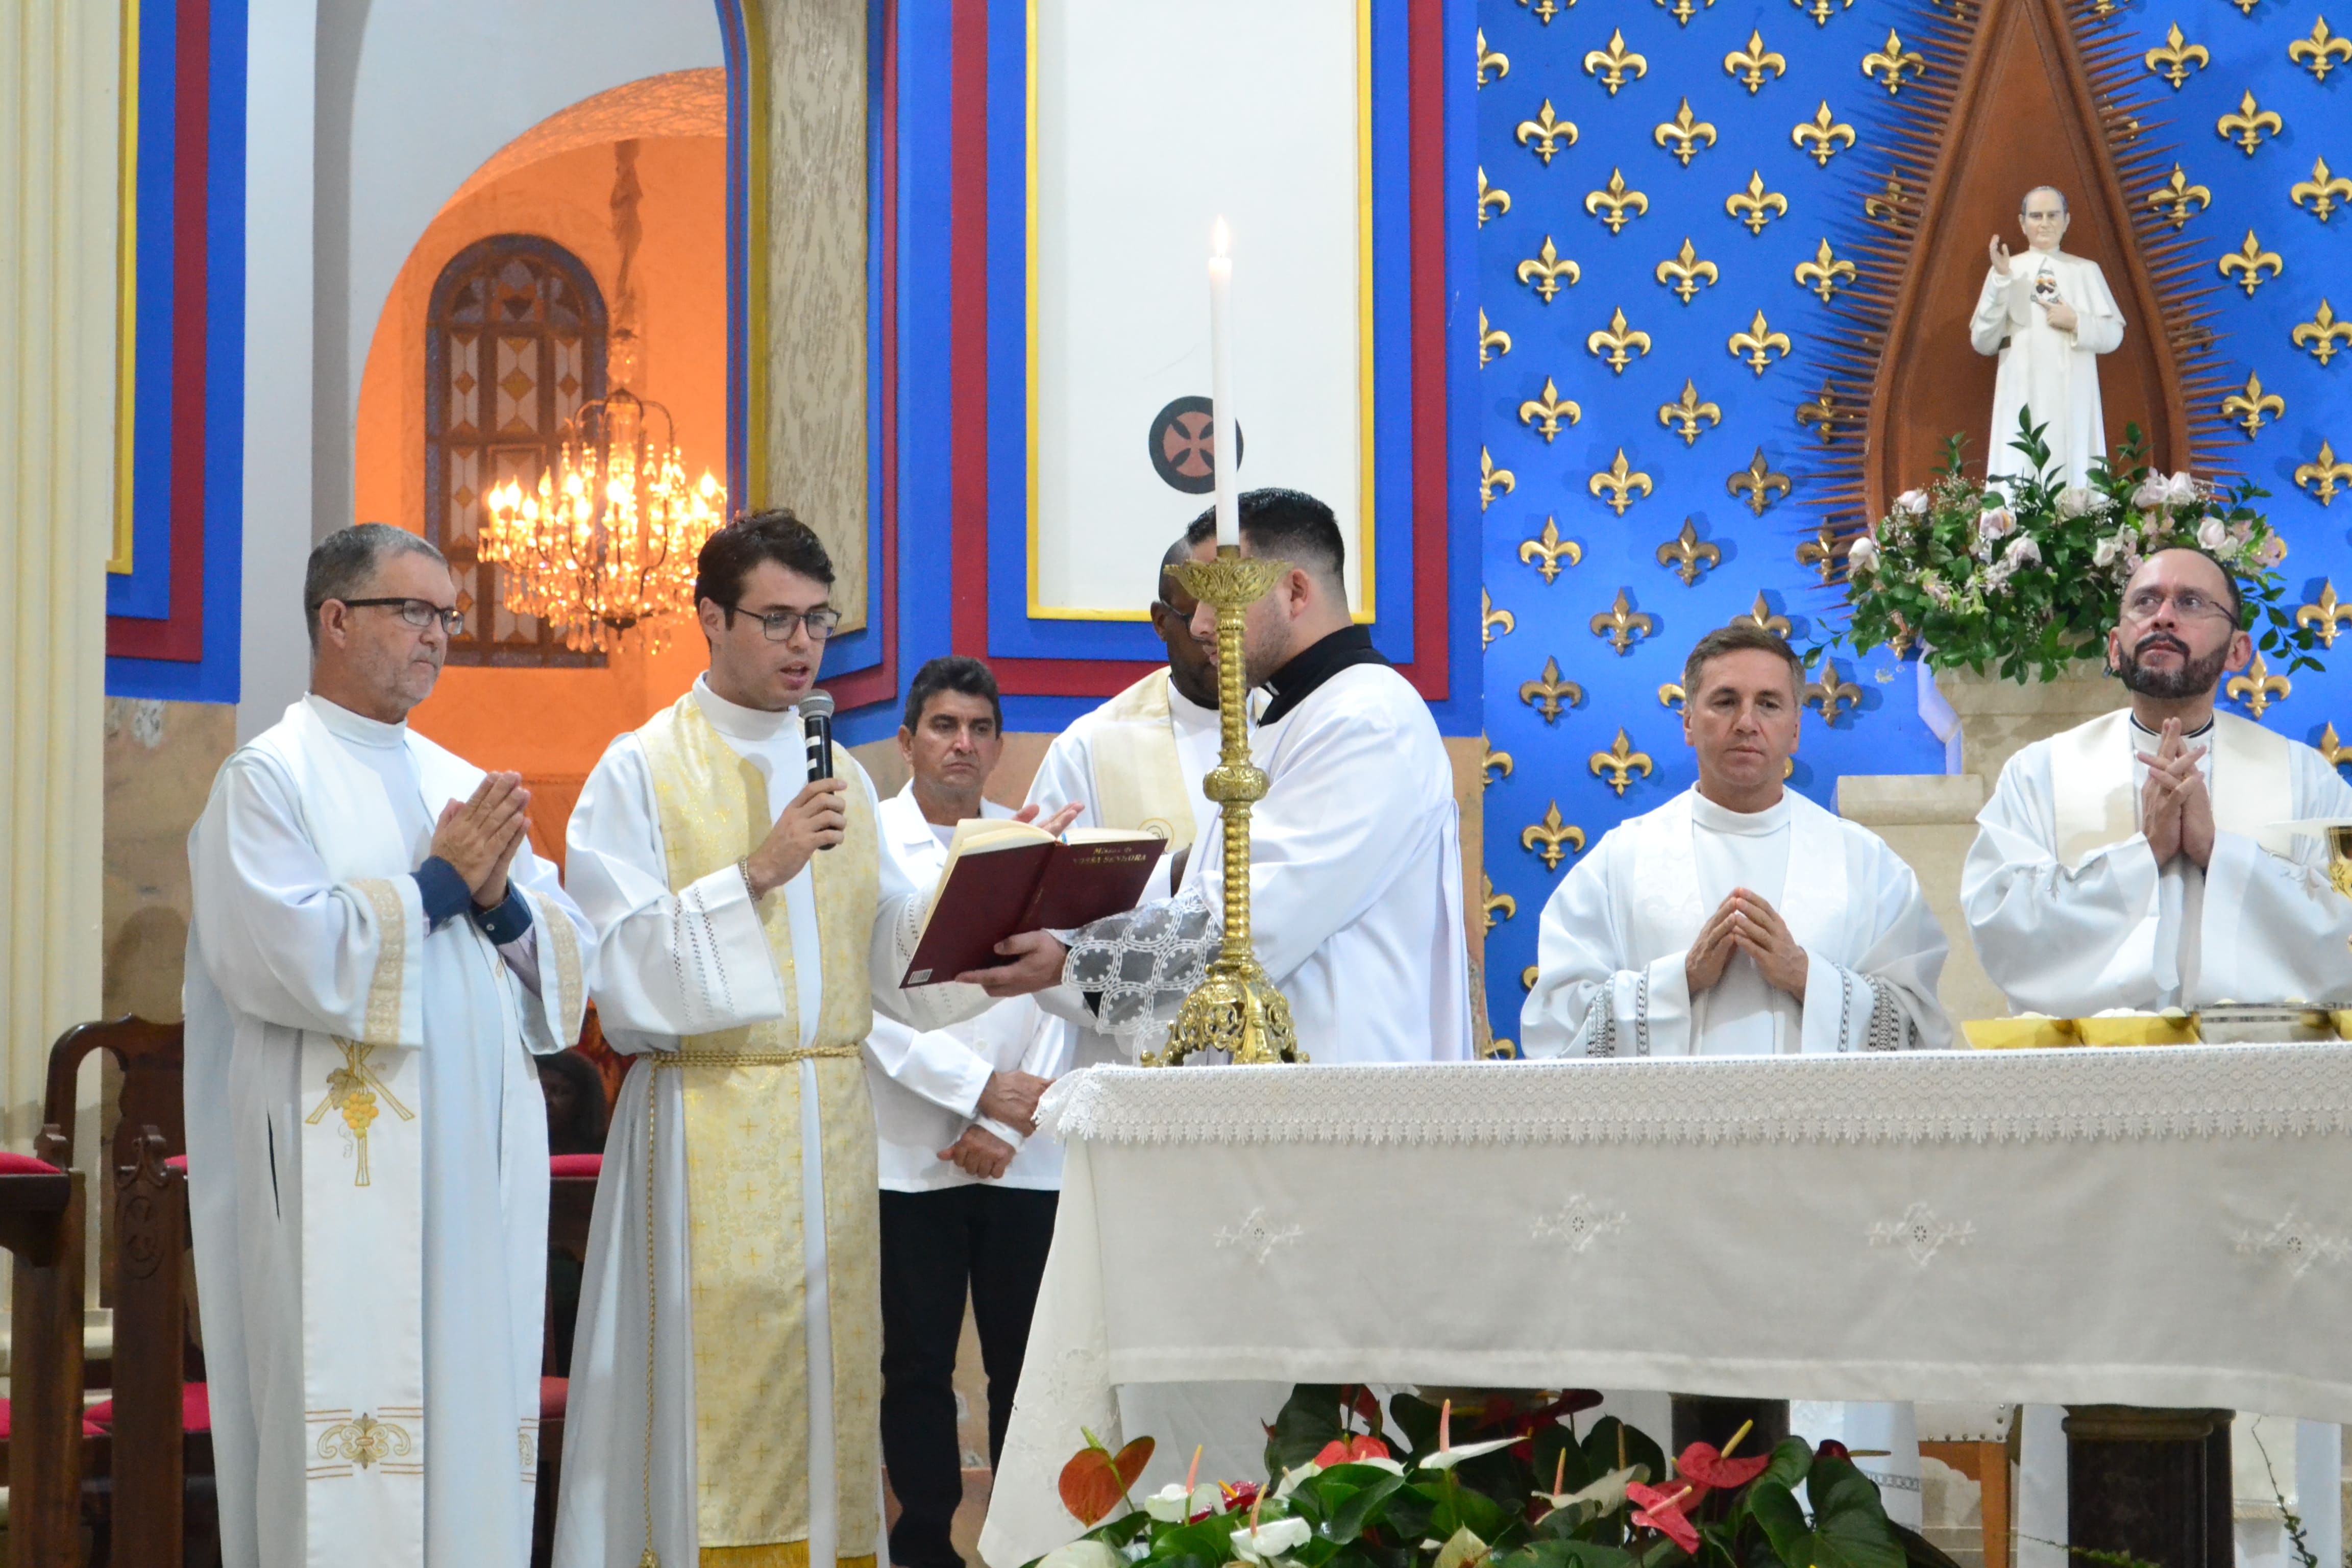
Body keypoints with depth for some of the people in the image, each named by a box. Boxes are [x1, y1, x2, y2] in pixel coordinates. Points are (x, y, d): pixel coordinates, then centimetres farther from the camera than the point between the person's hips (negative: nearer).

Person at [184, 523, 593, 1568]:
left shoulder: (462, 785, 17)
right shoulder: (271, 776, -3)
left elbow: (569, 958, 13)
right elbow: (285, 957, -16)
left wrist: (501, 900, -7)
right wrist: (438, 883, -8)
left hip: (479, 1168, 7)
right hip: (342, 1176, -6)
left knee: (470, 1429, 6)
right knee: (348, 1469, -7)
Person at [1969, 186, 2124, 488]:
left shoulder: (2087, 271, 12)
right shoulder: (2006, 271, 8)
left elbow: (2114, 335, 11)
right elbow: (1983, 343, 0)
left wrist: (2076, 323, -7)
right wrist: (2001, 281, -7)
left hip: (2074, 402, 1)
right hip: (2023, 401, -1)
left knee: (2076, 484, -7)